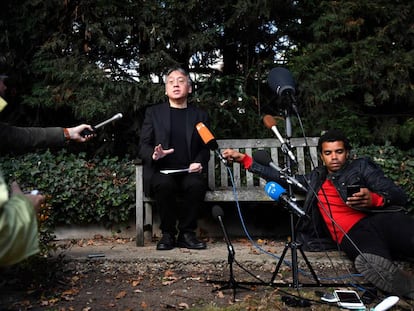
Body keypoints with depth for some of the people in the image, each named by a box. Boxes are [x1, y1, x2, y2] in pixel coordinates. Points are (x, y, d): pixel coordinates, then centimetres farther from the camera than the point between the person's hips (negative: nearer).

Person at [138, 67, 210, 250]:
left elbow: (204, 148, 12)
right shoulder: (153, 112, 13)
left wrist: (199, 162, -11)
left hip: (188, 172, 1)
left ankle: (186, 233, -14)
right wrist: (154, 154, -18)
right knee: (164, 184, -34)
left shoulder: (200, 115, 16)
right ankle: (168, 233, -14)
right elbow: (143, 146, 6)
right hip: (161, 171, -1)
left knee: (197, 184, -32)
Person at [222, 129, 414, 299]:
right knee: (370, 263, -38)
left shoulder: (362, 166, 19)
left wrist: (374, 199, -13)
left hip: (381, 218, 0)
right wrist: (243, 159, 24)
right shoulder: (316, 179, 28)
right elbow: (282, 177, 27)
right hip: (352, 234, 1)